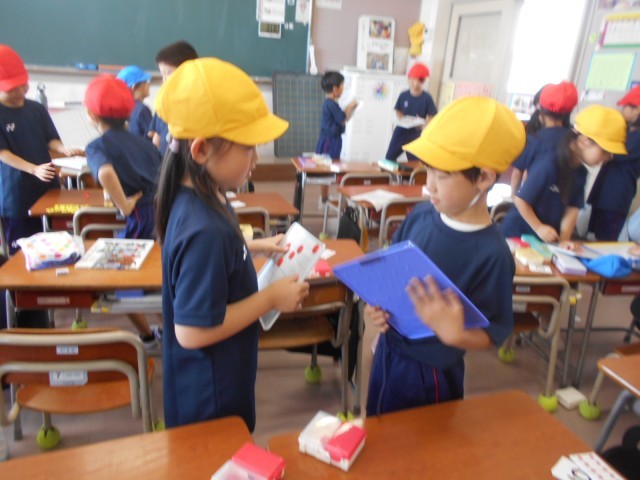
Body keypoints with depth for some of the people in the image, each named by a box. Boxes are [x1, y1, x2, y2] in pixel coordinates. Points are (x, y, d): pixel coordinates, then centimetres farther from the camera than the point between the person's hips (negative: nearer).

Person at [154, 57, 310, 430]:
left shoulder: (200, 199, -5)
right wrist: (271, 298, -24)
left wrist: (254, 247, 5)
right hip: (209, 397, -9)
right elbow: (192, 331, -31)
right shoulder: (204, 229, -35)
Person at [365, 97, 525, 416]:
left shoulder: (492, 254, -26)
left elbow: (494, 333, -18)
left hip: (430, 374, -6)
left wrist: (454, 333, -37)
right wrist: (376, 306, -12)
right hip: (387, 352, 6)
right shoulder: (421, 216, -8)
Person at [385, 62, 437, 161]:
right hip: (401, 131, 2)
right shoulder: (403, 95, -5)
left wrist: (424, 124, -25)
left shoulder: (427, 98, -10)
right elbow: (398, 111, 6)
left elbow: (431, 115, -7)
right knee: (389, 158, 7)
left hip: (416, 134, -2)